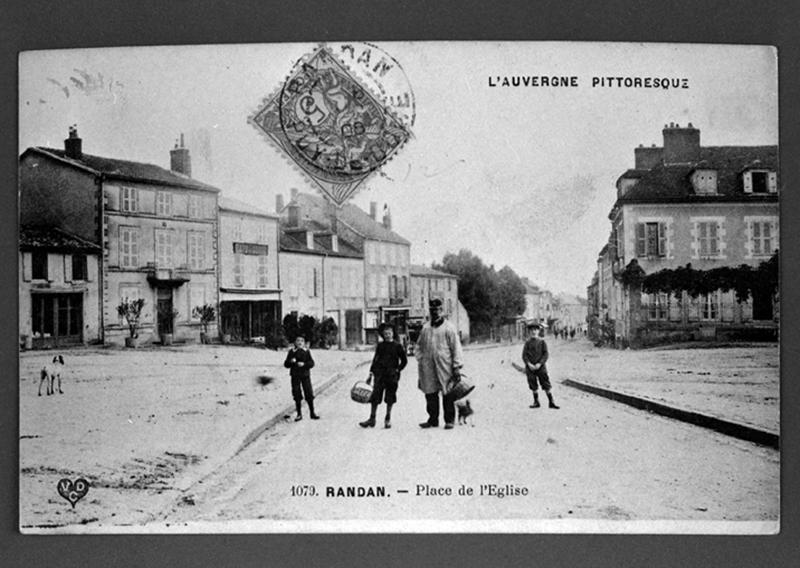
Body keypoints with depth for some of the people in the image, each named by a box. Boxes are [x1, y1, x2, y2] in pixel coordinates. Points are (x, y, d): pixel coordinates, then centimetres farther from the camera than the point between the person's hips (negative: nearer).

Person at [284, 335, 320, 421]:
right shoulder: (292, 352, 3)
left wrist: (304, 364, -20)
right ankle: (299, 414, 14)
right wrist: (291, 361, -17)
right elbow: (286, 364, 3)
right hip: (295, 376, 0)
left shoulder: (306, 351, 3)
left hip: (305, 375, 0)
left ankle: (312, 413, 10)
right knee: (297, 395, 3)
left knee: (309, 394, -1)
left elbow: (312, 363, -3)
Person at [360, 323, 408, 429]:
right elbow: (375, 360, 12)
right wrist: (371, 374, 8)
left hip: (392, 376, -2)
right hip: (379, 375, 2)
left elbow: (404, 361, 7)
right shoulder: (380, 346, 8)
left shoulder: (398, 346, 1)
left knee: (390, 398, 4)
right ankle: (372, 419, 3)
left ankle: (388, 419, 16)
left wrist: (397, 370, -3)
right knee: (374, 397, -3)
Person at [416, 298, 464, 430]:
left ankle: (449, 420, 9)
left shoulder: (449, 328, -1)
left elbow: (456, 348, -3)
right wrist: (421, 360, 8)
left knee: (447, 394, 0)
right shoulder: (425, 328, 14)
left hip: (445, 368, -4)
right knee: (430, 394, 7)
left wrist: (457, 367, -9)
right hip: (428, 368, 4)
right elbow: (419, 346, 22)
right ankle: (433, 420, 17)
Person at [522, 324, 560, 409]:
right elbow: (524, 355, 2)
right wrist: (529, 364, -12)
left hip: (540, 366, -2)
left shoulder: (542, 342, 2)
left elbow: (545, 354, -2)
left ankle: (551, 402, 2)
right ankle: (536, 402, 17)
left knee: (546, 385, -3)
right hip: (530, 367, 2)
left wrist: (539, 364, -14)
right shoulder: (528, 342, 6)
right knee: (533, 386, 6)